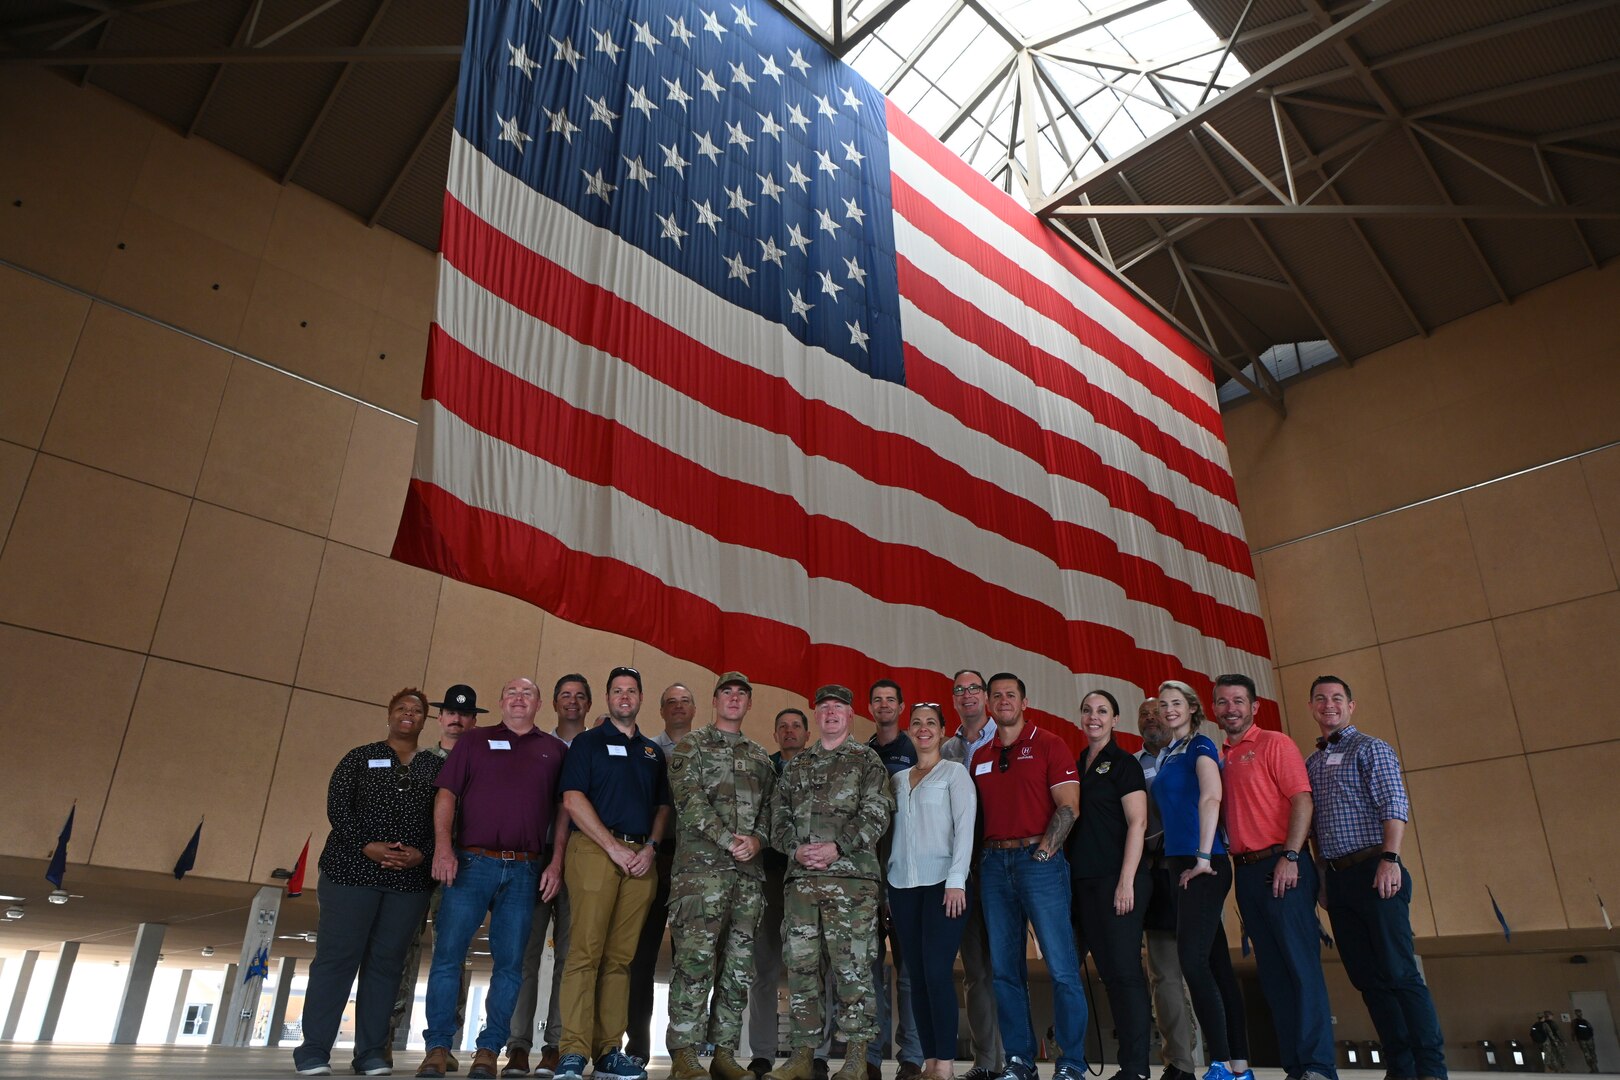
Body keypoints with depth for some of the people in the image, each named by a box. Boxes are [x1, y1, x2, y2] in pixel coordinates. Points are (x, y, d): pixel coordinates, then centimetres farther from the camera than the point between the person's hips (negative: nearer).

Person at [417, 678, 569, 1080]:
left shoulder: (555, 750, 12)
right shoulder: (474, 740, 11)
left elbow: (563, 810, 9)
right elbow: (446, 794, 3)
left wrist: (556, 862, 0)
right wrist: (443, 845, -10)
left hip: (525, 871, 1)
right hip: (471, 862, -1)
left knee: (510, 962, 3)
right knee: (447, 952, -4)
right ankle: (438, 1047, 7)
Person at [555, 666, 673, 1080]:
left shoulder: (652, 751, 19)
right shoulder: (588, 742, 5)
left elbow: (663, 805, 18)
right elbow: (573, 799, -5)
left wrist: (650, 847, -1)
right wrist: (615, 847, -11)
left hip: (641, 857, 4)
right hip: (595, 849, -4)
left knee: (620, 957, 5)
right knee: (585, 951, -10)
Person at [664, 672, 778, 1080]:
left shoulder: (760, 756, 20)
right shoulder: (691, 746, 5)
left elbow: (768, 809, 16)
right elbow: (690, 801, -7)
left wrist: (757, 840, -4)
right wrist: (729, 840, -13)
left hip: (749, 871, 5)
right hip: (701, 865, -5)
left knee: (738, 965, 6)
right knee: (695, 959, -9)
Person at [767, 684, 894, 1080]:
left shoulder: (866, 760, 5)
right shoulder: (796, 766, 18)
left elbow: (875, 814, -6)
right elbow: (779, 819, 13)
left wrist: (837, 847, -16)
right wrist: (796, 849, -6)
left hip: (851, 874, -4)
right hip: (801, 879, 4)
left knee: (852, 966, -2)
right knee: (800, 965, 6)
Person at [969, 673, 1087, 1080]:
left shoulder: (1048, 745, 0)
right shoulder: (980, 756, 14)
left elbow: (1068, 806, -7)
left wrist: (1043, 853, -12)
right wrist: (981, 858, 5)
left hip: (1039, 860, -5)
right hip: (994, 863, 5)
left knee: (1061, 967, -4)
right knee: (1005, 968, 8)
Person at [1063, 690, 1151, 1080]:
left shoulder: (1123, 763, -3)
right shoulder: (1076, 765, 14)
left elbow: (1137, 823, -10)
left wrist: (1126, 881, -16)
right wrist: (1062, 876, 11)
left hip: (1115, 881, -6)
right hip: (1080, 882, 7)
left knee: (1123, 971, -3)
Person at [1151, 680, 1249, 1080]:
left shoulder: (1200, 746, -6)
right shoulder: (1166, 755, 17)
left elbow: (1211, 798, -18)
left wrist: (1203, 857, -22)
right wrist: (1180, 861, 15)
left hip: (1204, 866, -8)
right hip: (1181, 865, 8)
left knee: (1193, 960, -12)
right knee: (1215, 964, 9)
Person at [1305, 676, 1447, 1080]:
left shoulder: (1370, 749, 1)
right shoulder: (1310, 763, 18)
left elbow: (1394, 806, -9)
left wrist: (1389, 858, -20)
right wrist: (1322, 874, 14)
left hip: (1373, 870, -6)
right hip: (1336, 879, 6)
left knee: (1400, 973, -7)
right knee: (1368, 978, 8)